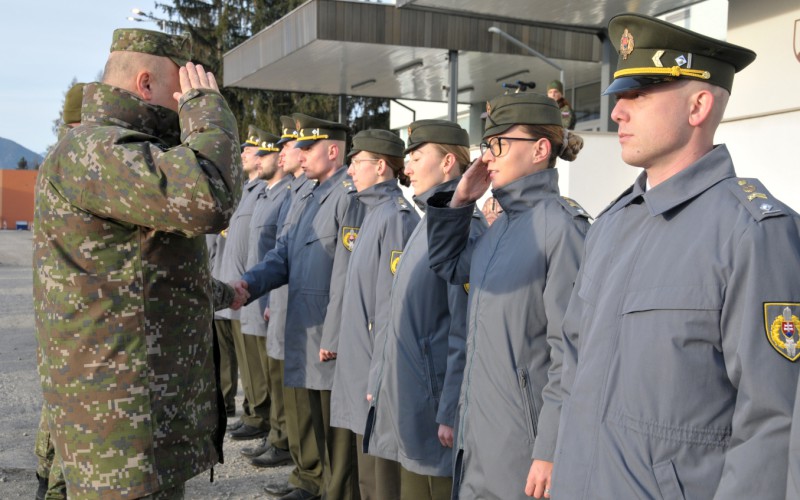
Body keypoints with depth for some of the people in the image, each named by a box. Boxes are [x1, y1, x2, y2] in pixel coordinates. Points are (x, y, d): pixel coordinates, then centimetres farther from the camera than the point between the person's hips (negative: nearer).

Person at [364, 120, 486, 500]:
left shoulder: (462, 229, -17)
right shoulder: (427, 223, 12)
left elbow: (465, 333, -20)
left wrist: (450, 415, -19)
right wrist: (379, 381, 17)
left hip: (433, 405, -9)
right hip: (405, 402, 9)